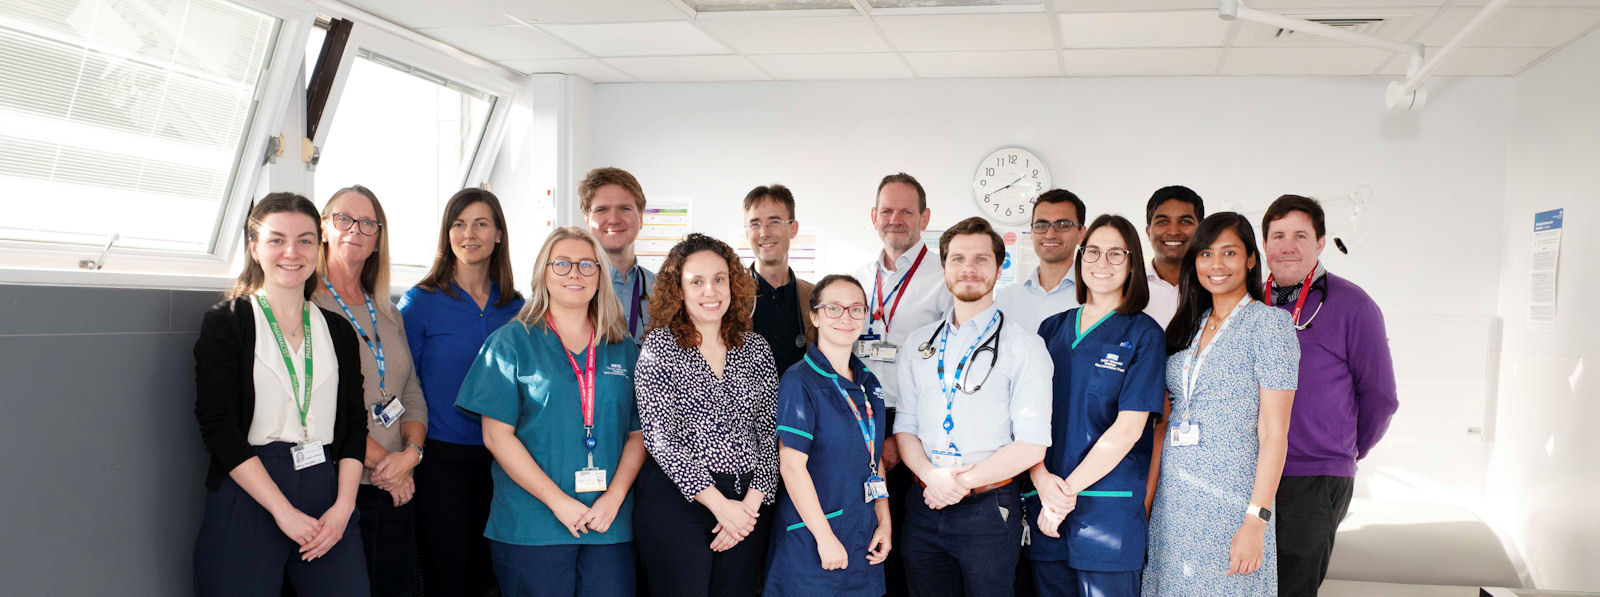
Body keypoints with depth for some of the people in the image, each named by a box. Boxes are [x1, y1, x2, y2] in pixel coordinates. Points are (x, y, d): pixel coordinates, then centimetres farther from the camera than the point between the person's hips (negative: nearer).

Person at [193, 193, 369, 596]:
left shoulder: (338, 331, 12)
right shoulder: (225, 323, 1)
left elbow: (354, 424, 9)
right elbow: (219, 428, -8)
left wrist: (344, 505, -6)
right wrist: (284, 511, -14)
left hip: (327, 491, 3)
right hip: (248, 496, -3)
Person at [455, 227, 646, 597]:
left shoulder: (624, 349, 11)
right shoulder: (512, 341, 2)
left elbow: (637, 435, 8)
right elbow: (497, 435, -5)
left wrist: (614, 498, -8)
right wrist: (558, 501, -11)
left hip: (609, 526, 3)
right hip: (531, 528, -2)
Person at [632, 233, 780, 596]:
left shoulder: (755, 348, 10)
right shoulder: (660, 345, -2)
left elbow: (769, 433, 7)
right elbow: (660, 436, -10)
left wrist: (752, 502, -7)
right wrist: (719, 504, -14)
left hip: (749, 502, 4)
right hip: (677, 498, -3)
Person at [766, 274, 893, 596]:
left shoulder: (868, 383, 10)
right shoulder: (799, 381, -12)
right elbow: (791, 465, -16)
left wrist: (884, 522, 6)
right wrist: (825, 538, -17)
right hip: (810, 540, -6)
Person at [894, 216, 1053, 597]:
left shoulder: (1024, 346, -3)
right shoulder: (919, 343, 12)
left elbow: (1031, 446, -9)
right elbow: (905, 426, 9)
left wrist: (963, 481, -14)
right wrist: (931, 475, -10)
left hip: (989, 509, -4)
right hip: (924, 507, 4)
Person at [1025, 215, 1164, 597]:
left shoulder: (1143, 334, 0)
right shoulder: (1053, 329, 12)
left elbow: (1128, 428, -8)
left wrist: (1069, 490, -11)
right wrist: (1043, 480, -11)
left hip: (1109, 507, -3)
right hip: (1045, 499, 4)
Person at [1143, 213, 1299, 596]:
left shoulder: (1268, 322, -5)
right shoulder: (1187, 327, 13)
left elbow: (1274, 433, -11)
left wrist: (1256, 521, -16)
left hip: (1230, 501, -5)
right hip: (1172, 503, 5)